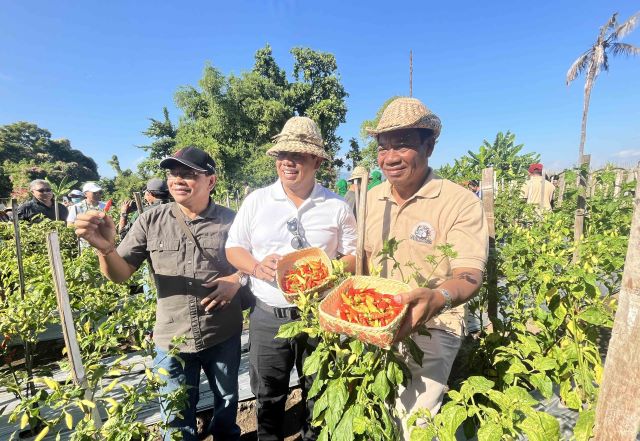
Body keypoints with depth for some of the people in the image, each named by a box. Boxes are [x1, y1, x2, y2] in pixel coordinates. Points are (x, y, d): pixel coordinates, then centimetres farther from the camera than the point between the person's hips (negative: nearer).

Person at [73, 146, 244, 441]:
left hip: (223, 336, 0)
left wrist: (236, 280, -19)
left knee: (227, 402, 24)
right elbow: (120, 274, -4)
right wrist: (105, 247, -23)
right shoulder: (152, 221, -6)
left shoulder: (230, 221, -10)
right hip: (172, 338, 1)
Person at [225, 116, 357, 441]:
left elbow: (355, 256, 1)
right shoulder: (256, 200, 0)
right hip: (268, 316, 1)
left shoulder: (337, 207, -3)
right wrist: (256, 267, -16)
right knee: (268, 396, 20)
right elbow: (233, 247, 4)